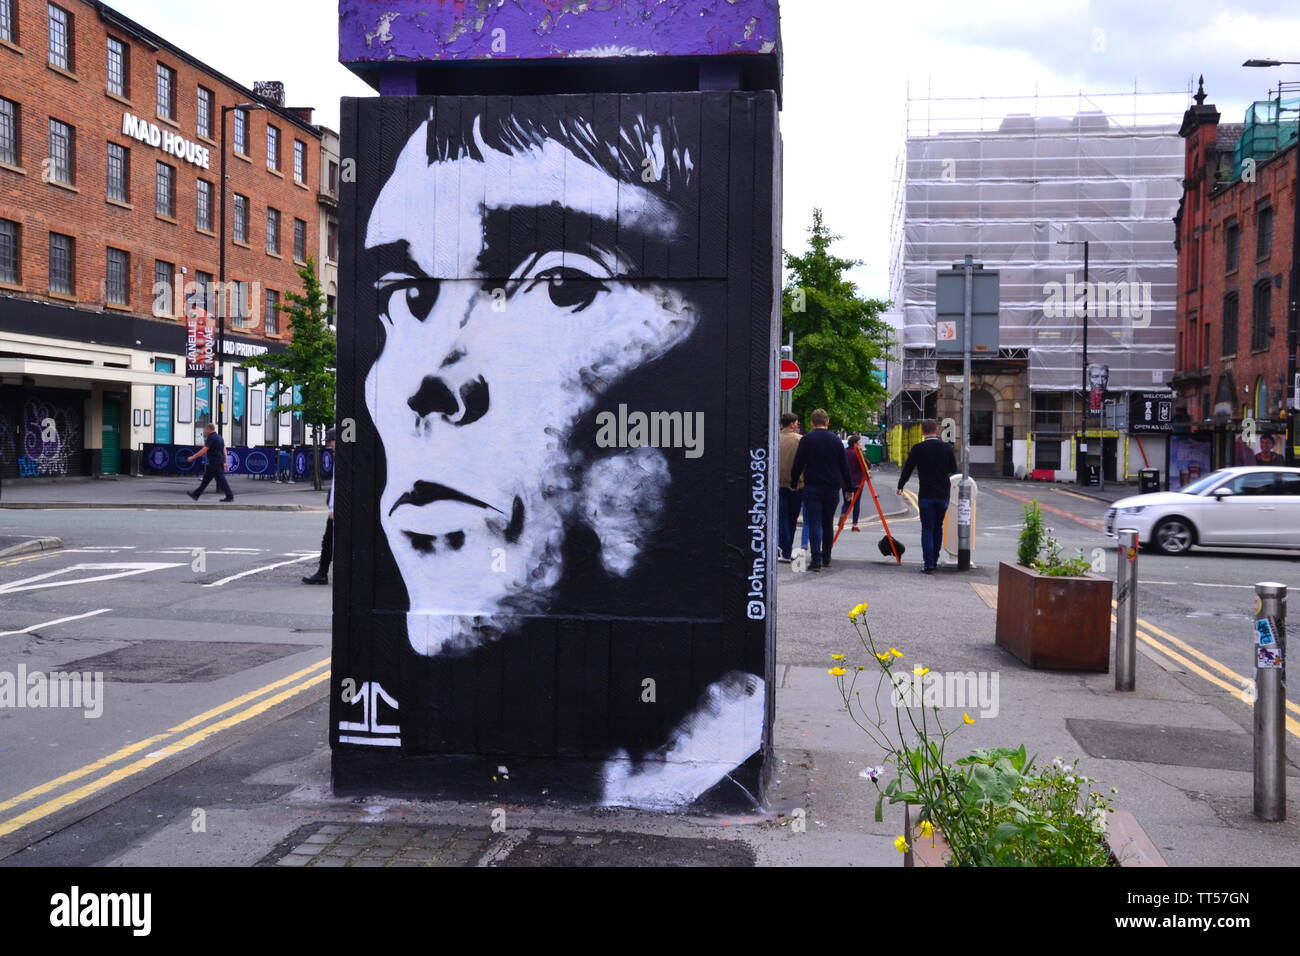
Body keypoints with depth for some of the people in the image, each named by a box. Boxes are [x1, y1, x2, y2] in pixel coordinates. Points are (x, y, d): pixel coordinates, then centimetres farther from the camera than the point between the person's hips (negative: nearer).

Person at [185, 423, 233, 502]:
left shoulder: (211, 438, -14)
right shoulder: (220, 438, 15)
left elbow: (204, 450, -20)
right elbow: (224, 451, 18)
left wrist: (193, 457, -14)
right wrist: (224, 462, 21)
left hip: (214, 464, -10)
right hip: (220, 462, 10)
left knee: (221, 479, -7)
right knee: (206, 479, 13)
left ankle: (230, 496, -6)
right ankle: (196, 494, 19)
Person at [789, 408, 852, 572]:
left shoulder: (806, 440, -3)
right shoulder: (836, 441, 7)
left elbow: (798, 464, -3)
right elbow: (844, 467, 10)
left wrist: (793, 483, 10)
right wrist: (848, 488, 18)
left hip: (812, 487, -3)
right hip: (832, 488, 4)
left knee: (814, 524, -4)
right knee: (828, 524, 14)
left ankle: (816, 560, -12)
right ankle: (826, 559, 22)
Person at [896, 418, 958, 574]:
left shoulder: (918, 449, -8)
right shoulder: (946, 447, -1)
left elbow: (907, 468, -1)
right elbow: (953, 469, 9)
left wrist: (900, 486, 15)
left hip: (926, 495, -3)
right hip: (943, 494, 3)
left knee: (927, 529, 0)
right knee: (938, 527, 16)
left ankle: (929, 564, -6)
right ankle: (934, 560, 25)